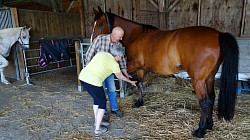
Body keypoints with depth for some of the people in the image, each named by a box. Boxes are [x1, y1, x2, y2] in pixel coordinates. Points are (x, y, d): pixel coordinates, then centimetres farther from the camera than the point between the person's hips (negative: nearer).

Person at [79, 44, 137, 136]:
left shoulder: (101, 53, 18)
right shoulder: (114, 64, 4)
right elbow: (121, 77, 21)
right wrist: (131, 82, 39)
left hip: (82, 76, 7)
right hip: (93, 82, -7)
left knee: (96, 99, 27)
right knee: (102, 103, 14)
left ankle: (96, 121, 41)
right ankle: (97, 129, 20)